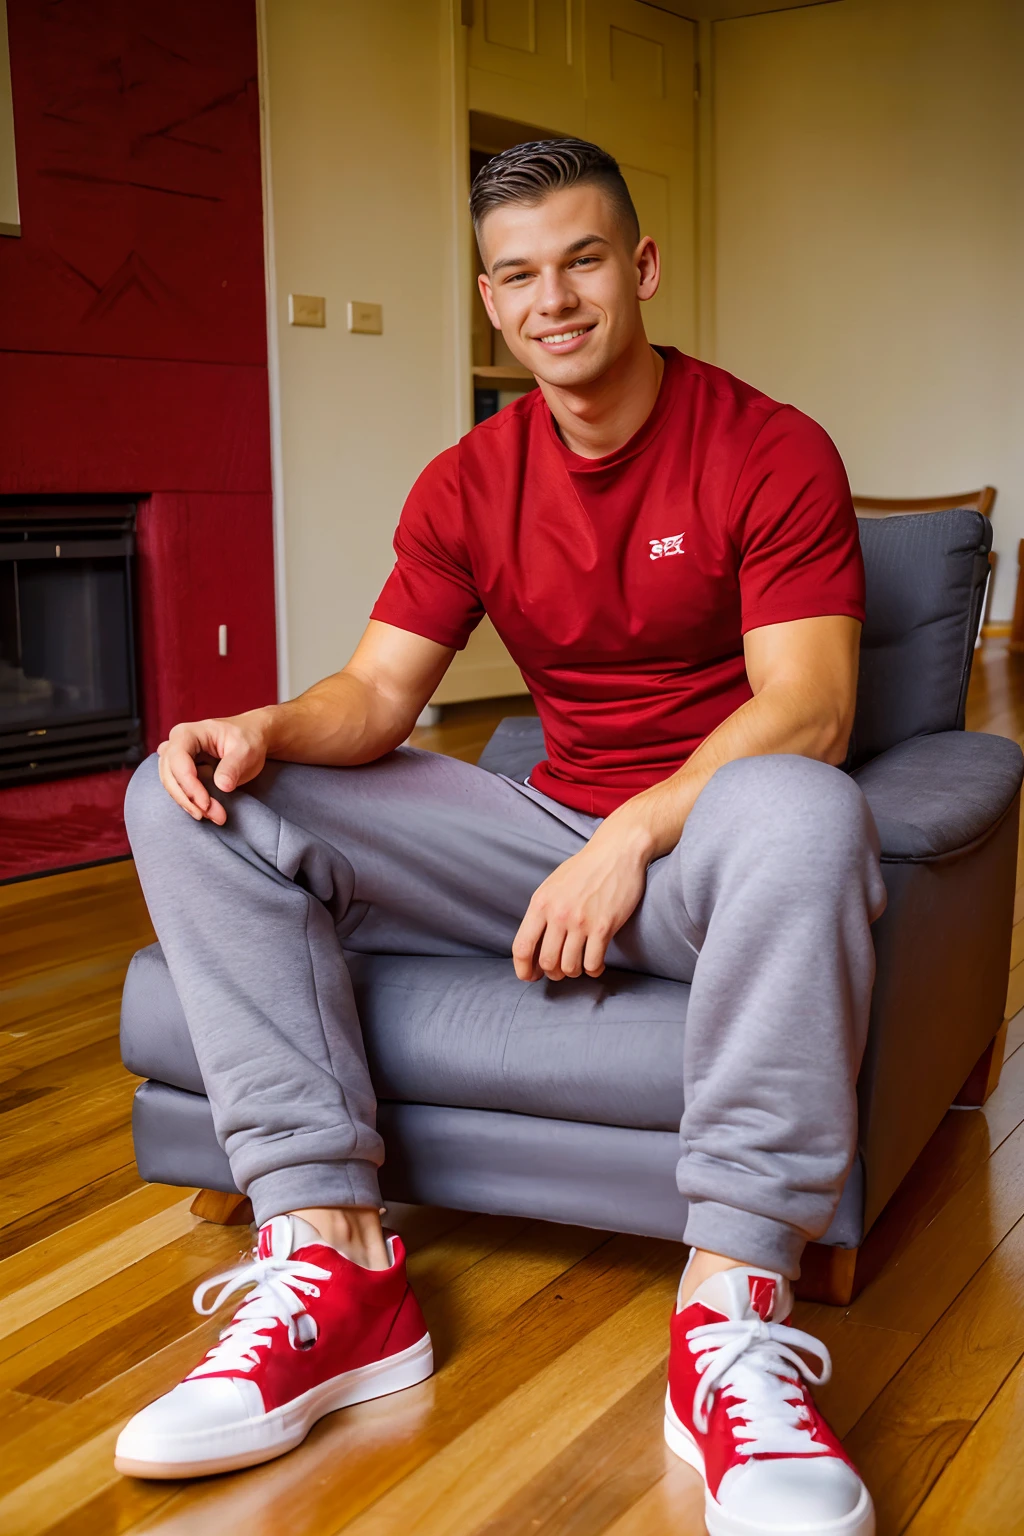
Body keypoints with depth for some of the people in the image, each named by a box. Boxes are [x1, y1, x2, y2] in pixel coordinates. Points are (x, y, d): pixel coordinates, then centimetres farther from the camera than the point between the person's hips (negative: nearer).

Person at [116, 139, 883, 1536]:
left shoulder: (770, 454, -6)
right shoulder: (467, 486, 8)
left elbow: (808, 712, -16)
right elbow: (377, 695, 3)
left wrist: (631, 839, -28)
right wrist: (268, 729, -20)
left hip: (706, 846, -4)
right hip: (549, 834, 5)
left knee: (803, 811, -42)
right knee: (194, 801, -9)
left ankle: (731, 1329, -34)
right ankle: (333, 1261, -21)